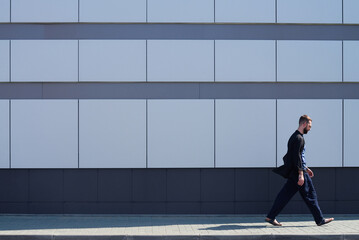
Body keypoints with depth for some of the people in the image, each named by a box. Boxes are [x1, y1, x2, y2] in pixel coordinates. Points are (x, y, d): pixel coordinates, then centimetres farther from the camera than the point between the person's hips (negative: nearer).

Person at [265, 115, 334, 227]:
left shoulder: (295, 137, 18)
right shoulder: (299, 138, -15)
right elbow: (297, 157, -21)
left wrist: (306, 168, 27)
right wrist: (301, 174, -23)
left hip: (293, 173, 10)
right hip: (297, 172, -10)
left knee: (285, 195, 8)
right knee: (310, 195, 0)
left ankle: (270, 217, 7)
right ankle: (320, 220, 9)